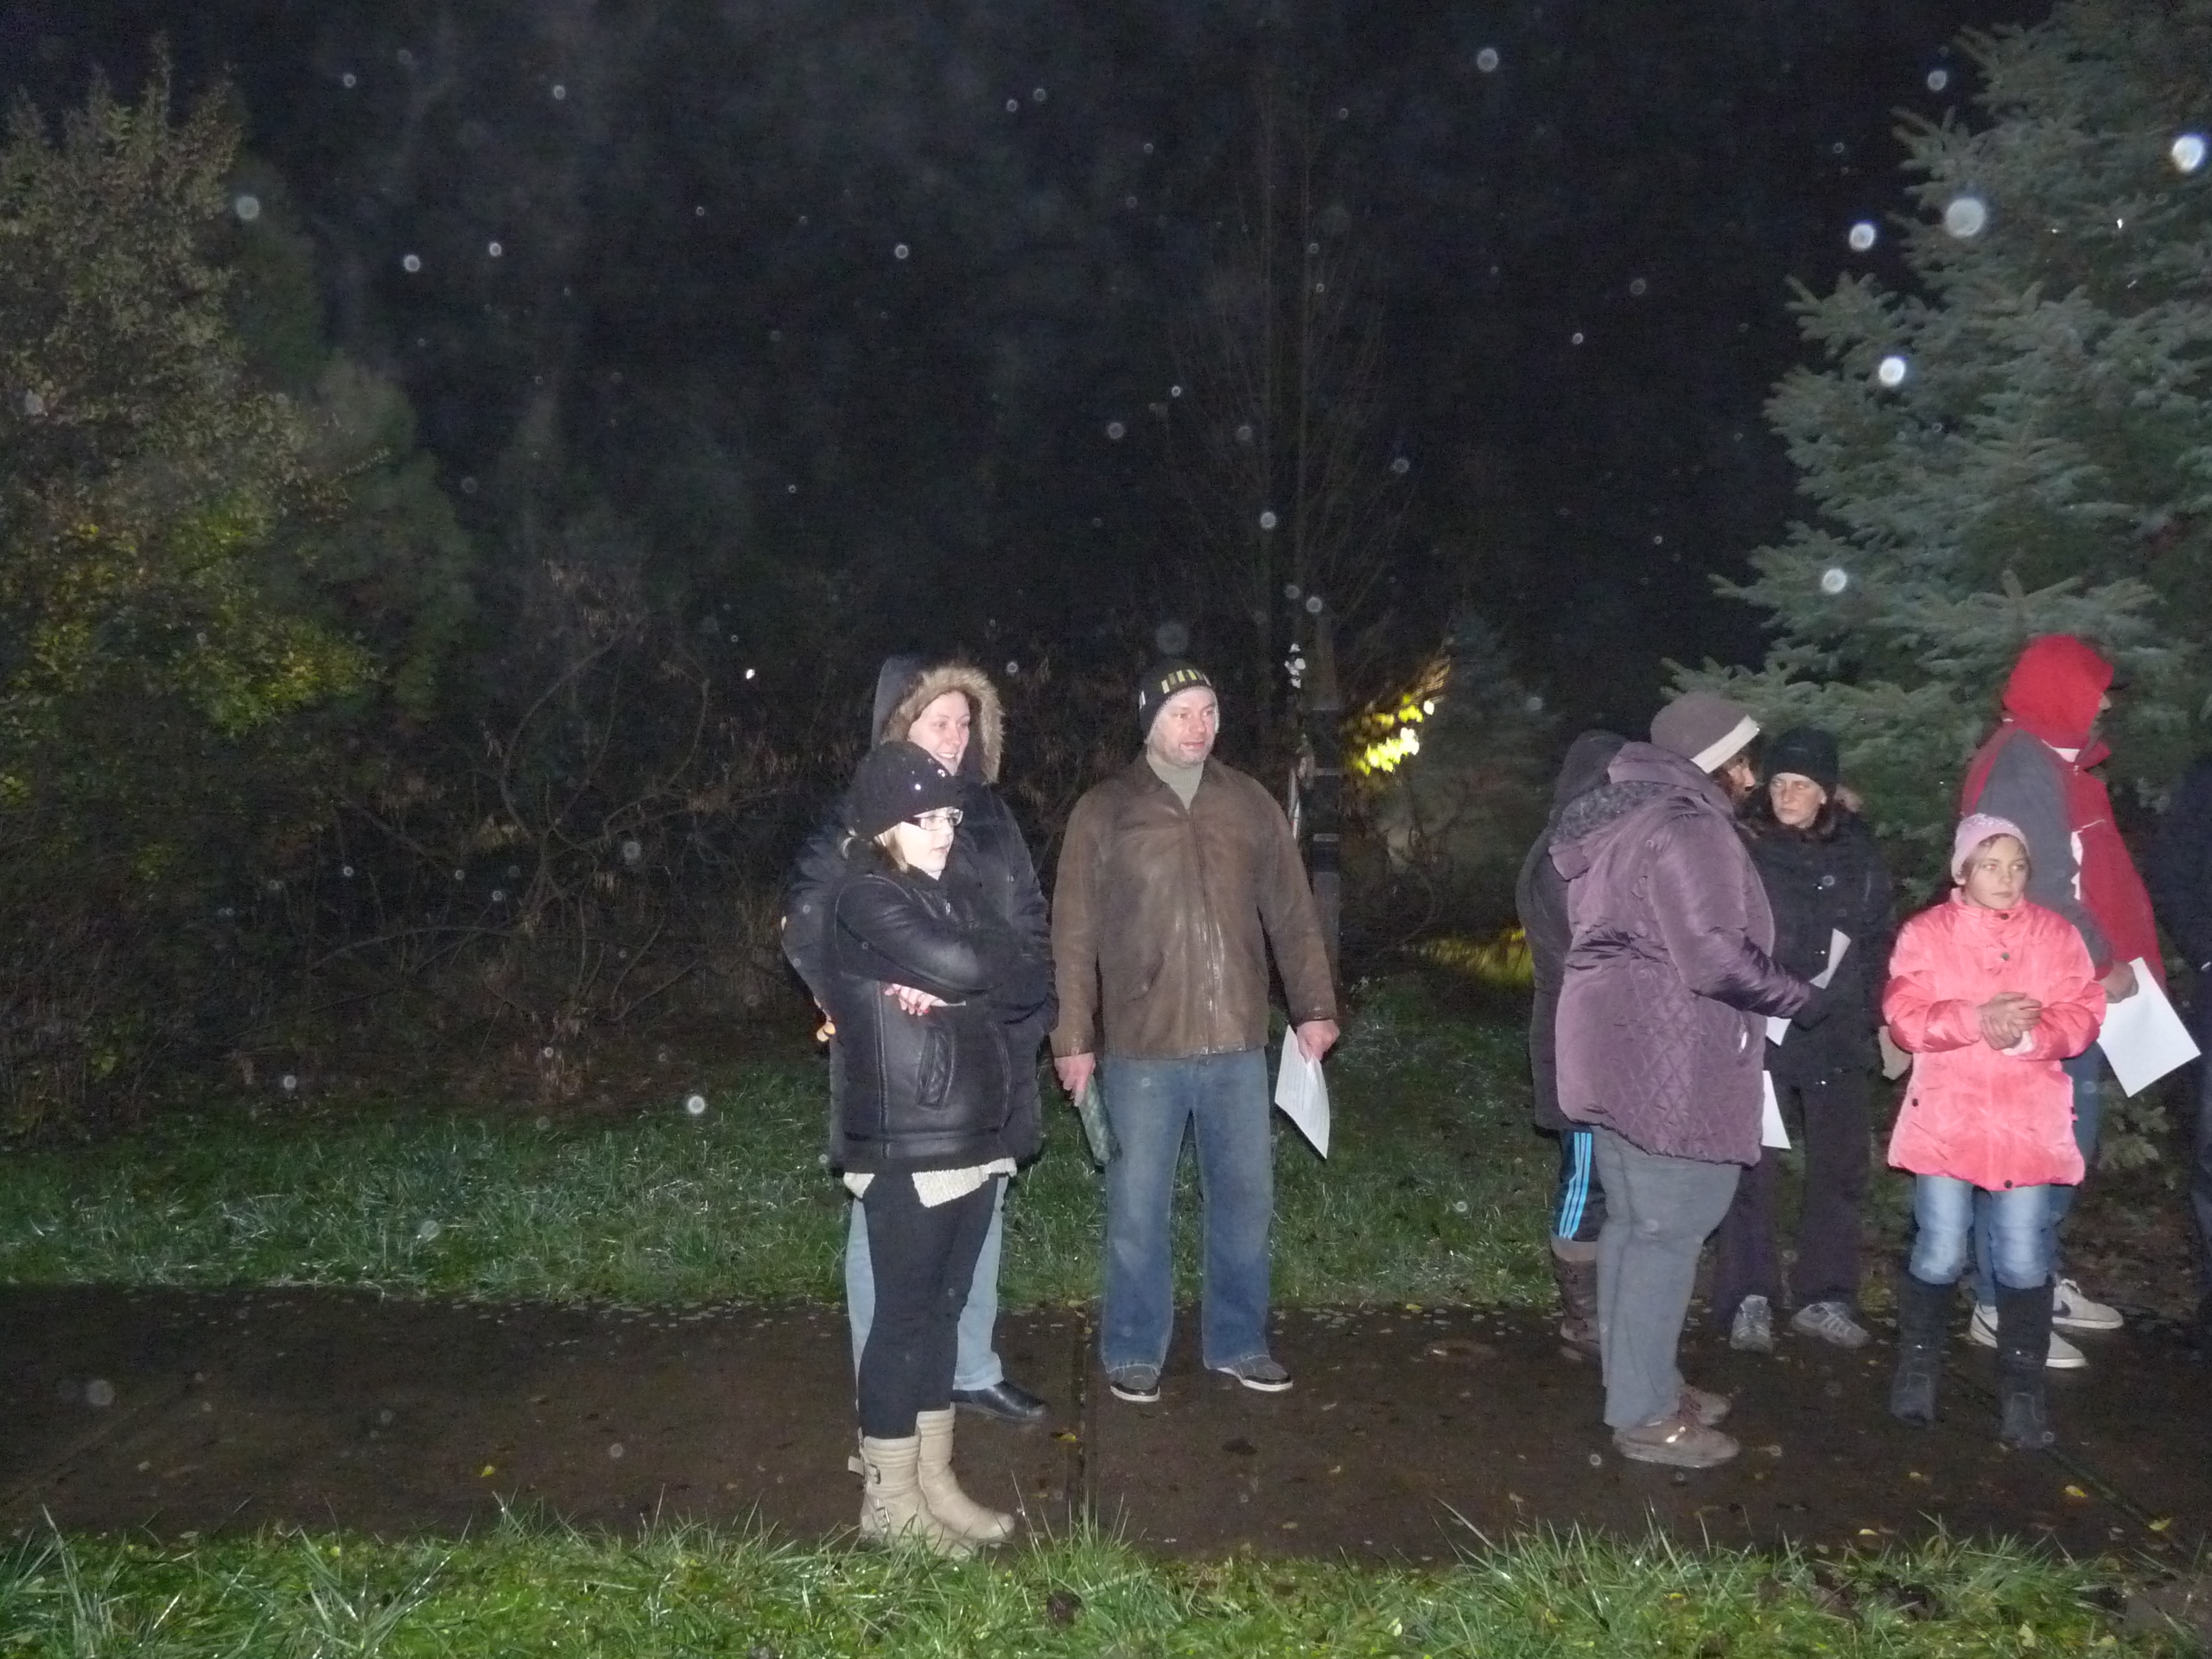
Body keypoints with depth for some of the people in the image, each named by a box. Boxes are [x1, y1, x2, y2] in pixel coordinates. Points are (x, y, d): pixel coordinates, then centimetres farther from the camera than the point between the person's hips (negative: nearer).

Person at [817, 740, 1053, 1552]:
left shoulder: (954, 896, 14)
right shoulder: (865, 897, -9)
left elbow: (1035, 979, 4)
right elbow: (956, 965, -24)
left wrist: (951, 990, -12)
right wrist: (976, 969, -2)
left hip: (974, 1139, 7)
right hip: (905, 1147, -7)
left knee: (943, 1308, 14)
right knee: (904, 1316, 2)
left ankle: (933, 1480, 26)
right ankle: (888, 1499, 15)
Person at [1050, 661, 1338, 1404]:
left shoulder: (1251, 804, 6)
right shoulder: (1103, 812, -3)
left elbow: (1293, 916, 10)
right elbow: (1073, 937, -2)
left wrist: (1314, 1007, 5)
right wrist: (1073, 1038, -4)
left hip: (1238, 1045, 3)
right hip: (1141, 1049, -3)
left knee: (1245, 1198, 12)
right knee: (1138, 1209, 8)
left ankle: (1237, 1342, 30)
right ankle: (1134, 1351, 25)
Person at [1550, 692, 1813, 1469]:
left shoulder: (1621, 821, 16)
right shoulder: (1687, 827, -16)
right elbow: (1717, 959, -22)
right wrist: (1798, 995, -6)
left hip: (1619, 1051, 10)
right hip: (1665, 1063, -10)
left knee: (1633, 1221, 17)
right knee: (1668, 1231, -3)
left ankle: (1638, 1383, 28)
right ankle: (1645, 1415, 5)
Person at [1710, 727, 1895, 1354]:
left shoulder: (1857, 851, 7)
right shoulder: (1740, 848, -4)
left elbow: (1882, 939, 14)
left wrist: (1884, 1017, 7)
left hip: (1839, 1034, 4)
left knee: (1840, 1167, 10)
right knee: (1752, 1165, -3)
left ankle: (1825, 1297, 23)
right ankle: (1748, 1298, 9)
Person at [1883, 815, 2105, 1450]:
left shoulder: (2058, 934, 6)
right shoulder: (1925, 933, 0)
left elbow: (2082, 1016, -2)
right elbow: (1905, 1018, -8)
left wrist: (2027, 1035, -20)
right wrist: (1976, 1020, -23)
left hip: (2030, 1124, 2)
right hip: (1945, 1119, -1)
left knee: (2024, 1259, 2)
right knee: (1939, 1254, 0)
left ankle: (2022, 1386, 18)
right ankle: (1917, 1365, 23)